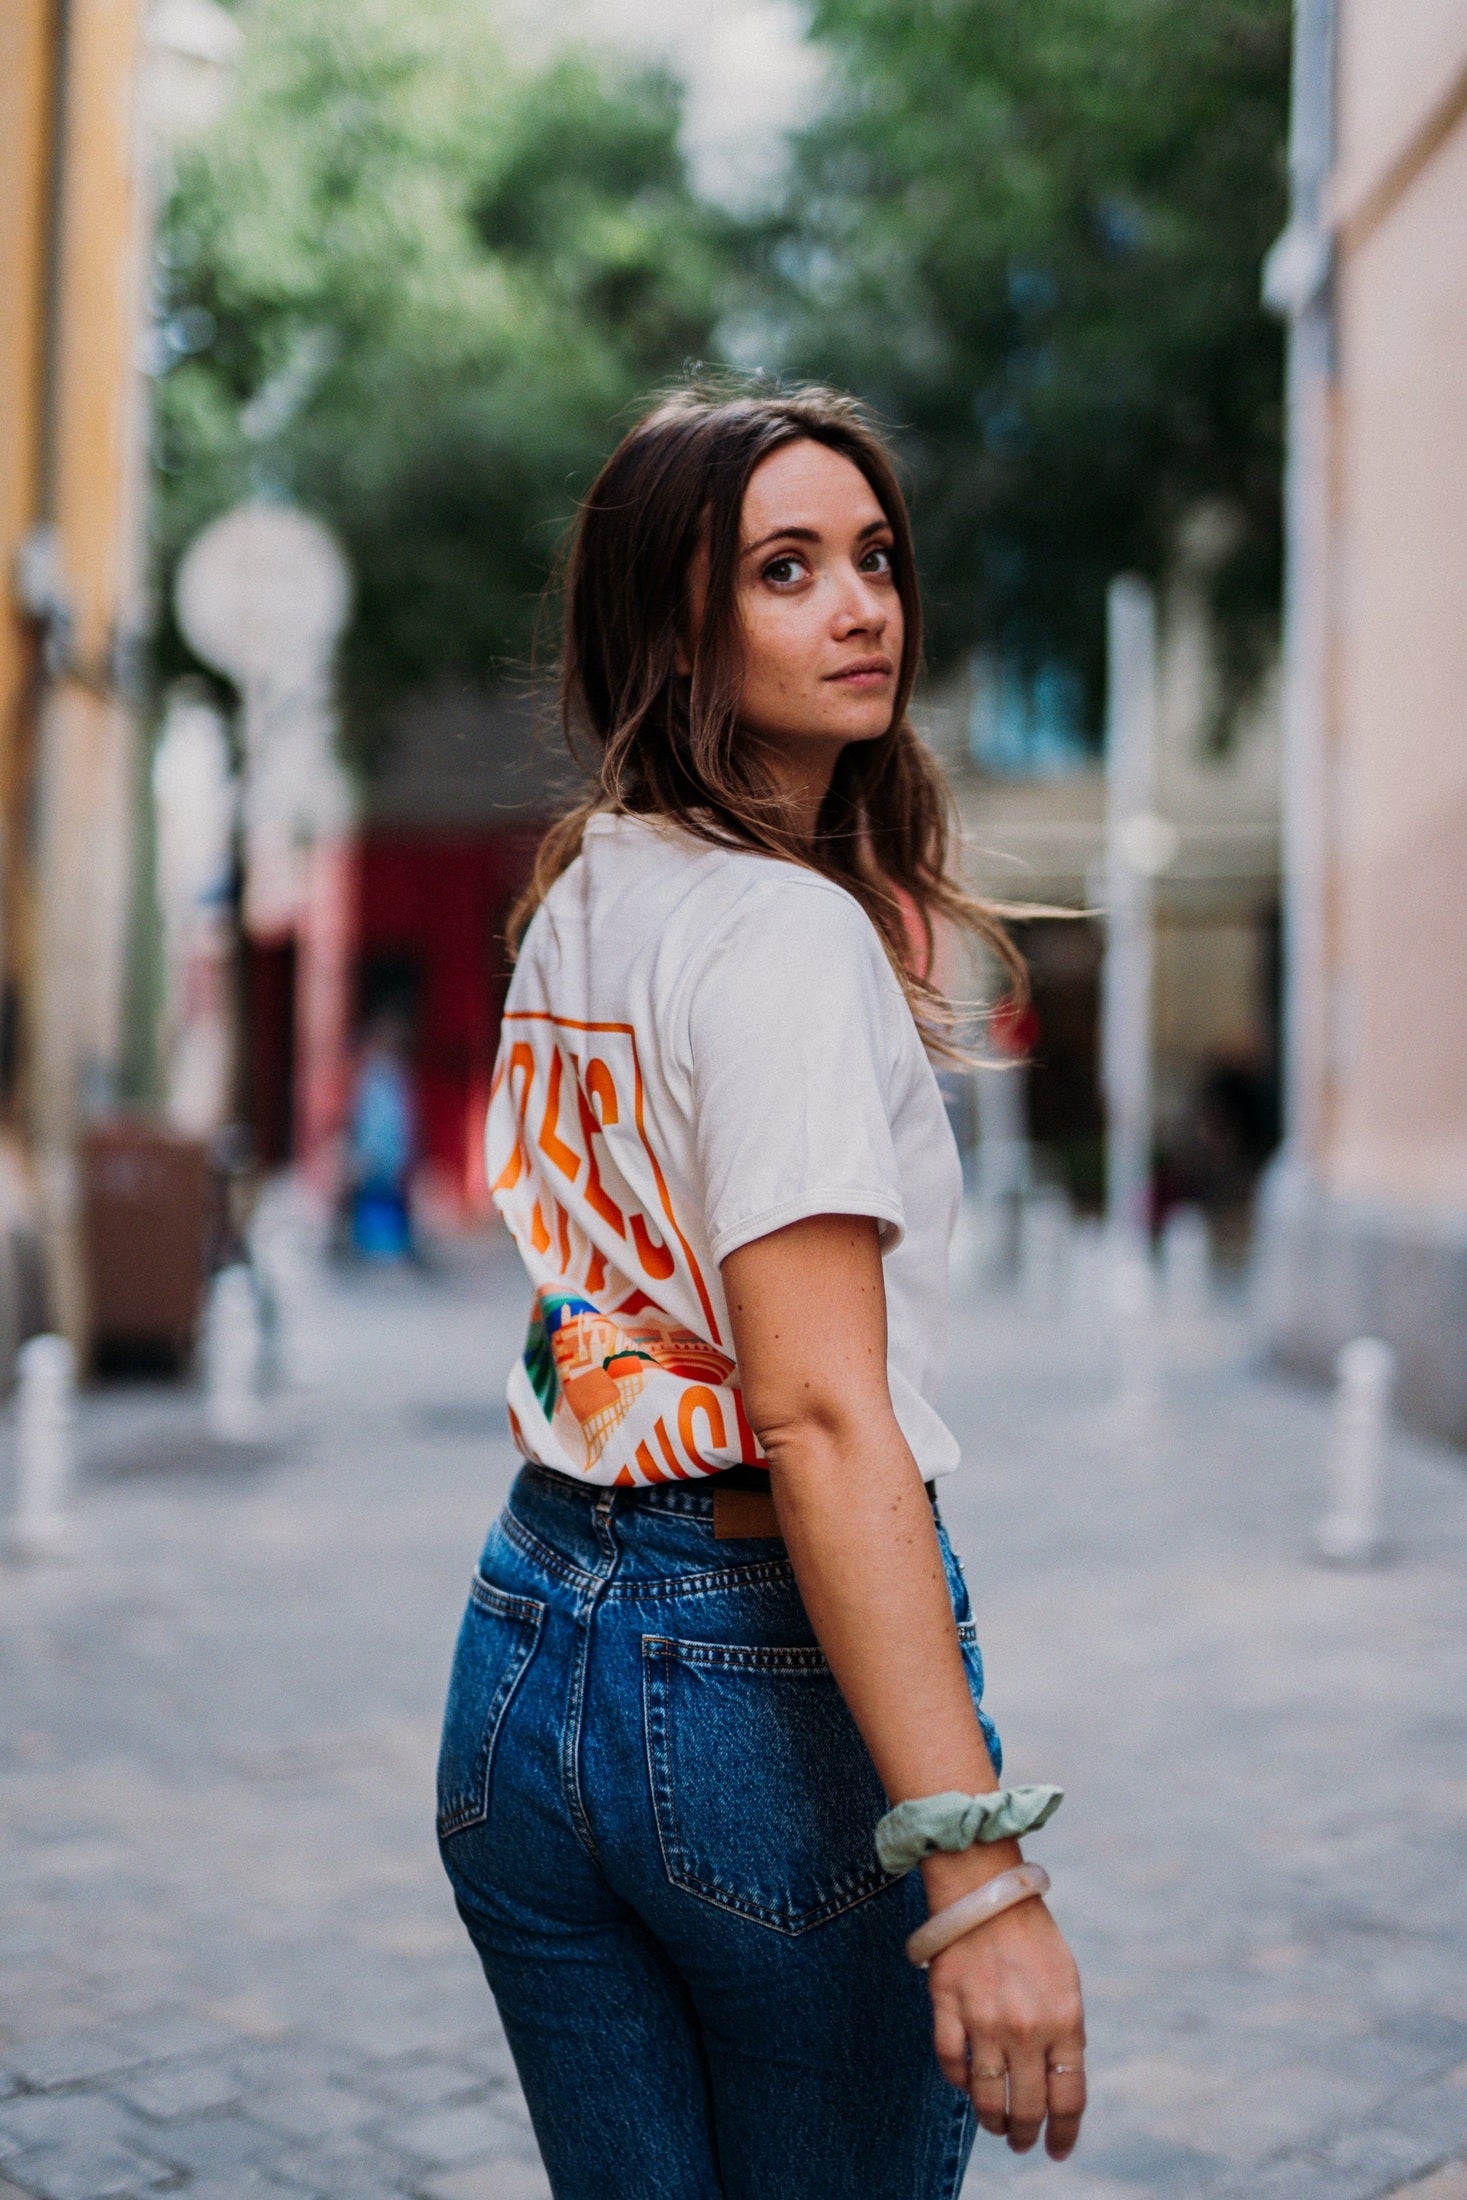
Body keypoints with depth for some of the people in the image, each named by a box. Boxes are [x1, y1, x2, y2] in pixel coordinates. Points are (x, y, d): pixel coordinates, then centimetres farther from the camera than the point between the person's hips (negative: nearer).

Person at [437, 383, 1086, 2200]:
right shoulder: (790, 934, -16)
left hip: (531, 1642, 8)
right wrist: (976, 1866, -28)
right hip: (773, 1677, -8)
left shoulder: (573, 901, 10)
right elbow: (819, 1414, -25)